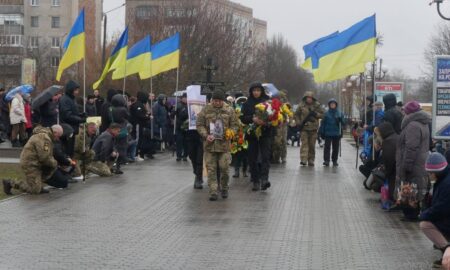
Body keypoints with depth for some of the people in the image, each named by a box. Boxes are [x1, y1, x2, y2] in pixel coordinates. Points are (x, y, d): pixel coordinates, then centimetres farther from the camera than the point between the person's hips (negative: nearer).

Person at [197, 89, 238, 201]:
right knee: (211, 169, 0)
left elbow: (234, 125, 9)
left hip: (224, 144, 0)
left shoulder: (229, 111, 4)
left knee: (224, 168, 0)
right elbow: (199, 125, 4)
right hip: (210, 144, 0)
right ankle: (213, 192, 4)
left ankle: (224, 188, 21)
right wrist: (206, 135, -11)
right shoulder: (206, 110, 3)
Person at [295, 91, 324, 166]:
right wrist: (299, 122, -1)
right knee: (304, 144, -12)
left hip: (313, 129, 1)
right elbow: (296, 114, 13)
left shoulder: (317, 105, 4)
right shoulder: (301, 105, 3)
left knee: (312, 145, 6)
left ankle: (311, 161, 14)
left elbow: (322, 114, 6)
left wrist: (316, 114, -13)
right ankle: (303, 160, -19)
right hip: (304, 128, -1)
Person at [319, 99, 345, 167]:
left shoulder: (339, 113, 3)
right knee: (327, 147, -5)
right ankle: (326, 160, -3)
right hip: (328, 133, -2)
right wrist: (322, 132, -2)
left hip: (337, 133, 2)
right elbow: (323, 123, 2)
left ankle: (334, 161, 17)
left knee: (336, 148, 8)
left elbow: (343, 123, 4)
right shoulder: (326, 113, 0)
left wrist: (340, 120, -18)